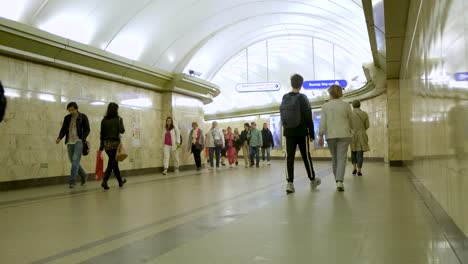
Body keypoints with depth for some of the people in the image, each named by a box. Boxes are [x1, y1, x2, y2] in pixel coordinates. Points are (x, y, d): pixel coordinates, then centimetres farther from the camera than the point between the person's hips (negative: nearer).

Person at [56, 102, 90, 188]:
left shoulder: (83, 117, 1)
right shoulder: (67, 118, 12)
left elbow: (87, 129, 0)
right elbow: (63, 129, 13)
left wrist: (82, 138, -15)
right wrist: (59, 138, -6)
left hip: (78, 141, -5)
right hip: (69, 142, 5)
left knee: (75, 160, -15)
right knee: (73, 162, 8)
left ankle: (72, 181, -13)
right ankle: (83, 175, 30)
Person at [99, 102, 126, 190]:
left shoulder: (104, 120, 6)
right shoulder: (118, 119, -6)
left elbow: (102, 134, 6)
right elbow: (122, 131, -13)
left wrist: (101, 146, 12)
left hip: (107, 144, 5)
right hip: (115, 143, -5)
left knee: (114, 162, 14)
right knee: (112, 163, 3)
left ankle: (120, 180, 24)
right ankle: (104, 181, -6)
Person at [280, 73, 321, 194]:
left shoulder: (284, 98, 4)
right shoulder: (302, 98, -8)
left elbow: (282, 115, 7)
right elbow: (308, 117, -8)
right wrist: (312, 134, -2)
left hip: (289, 132, 3)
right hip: (302, 132, -3)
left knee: (289, 157, 1)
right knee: (306, 156, 9)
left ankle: (290, 183, -7)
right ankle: (312, 180, 24)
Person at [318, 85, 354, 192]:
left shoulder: (325, 106, 0)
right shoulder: (346, 105, -1)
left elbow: (322, 122, -5)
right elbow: (351, 121, 9)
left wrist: (320, 136, -3)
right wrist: (350, 129, 28)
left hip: (330, 136, 2)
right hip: (344, 135, -2)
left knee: (334, 158, 14)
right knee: (341, 158, -4)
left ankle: (338, 180, 22)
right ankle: (339, 181, -19)